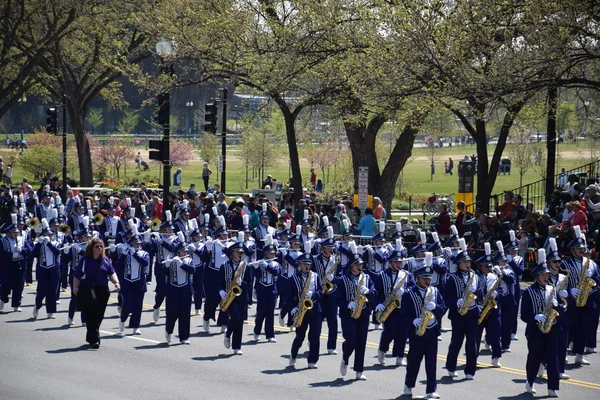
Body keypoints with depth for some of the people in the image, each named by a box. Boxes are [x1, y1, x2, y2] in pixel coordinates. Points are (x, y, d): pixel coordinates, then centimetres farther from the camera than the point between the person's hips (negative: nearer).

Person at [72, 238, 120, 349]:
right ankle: (94, 339, -10)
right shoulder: (85, 260, 1)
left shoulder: (105, 260, 10)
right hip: (87, 291, -4)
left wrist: (116, 282, -9)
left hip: (102, 291, 4)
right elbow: (77, 275, 1)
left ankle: (91, 337, 25)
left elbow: (111, 273, 8)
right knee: (91, 316, -9)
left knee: (99, 316, 8)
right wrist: (75, 287, -12)